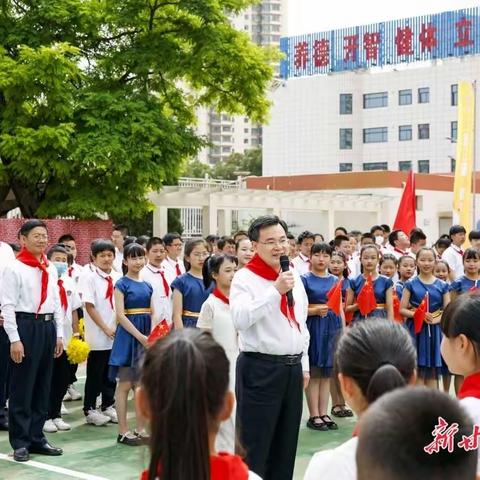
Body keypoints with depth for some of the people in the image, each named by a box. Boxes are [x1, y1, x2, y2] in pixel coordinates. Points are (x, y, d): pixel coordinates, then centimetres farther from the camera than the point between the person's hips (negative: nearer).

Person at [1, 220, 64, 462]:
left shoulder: (50, 269, 12)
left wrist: (59, 334, 11)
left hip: (47, 327, 7)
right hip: (25, 326, -7)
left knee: (43, 385, 12)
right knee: (22, 387, 0)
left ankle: (36, 437, 23)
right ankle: (20, 442, 9)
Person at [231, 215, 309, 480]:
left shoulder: (294, 275, 12)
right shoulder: (245, 278, -9)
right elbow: (241, 319, -26)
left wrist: (303, 364, 18)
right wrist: (276, 290, -26)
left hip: (292, 367, 7)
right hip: (260, 367, -7)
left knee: (286, 441, 13)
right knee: (255, 443, -5)